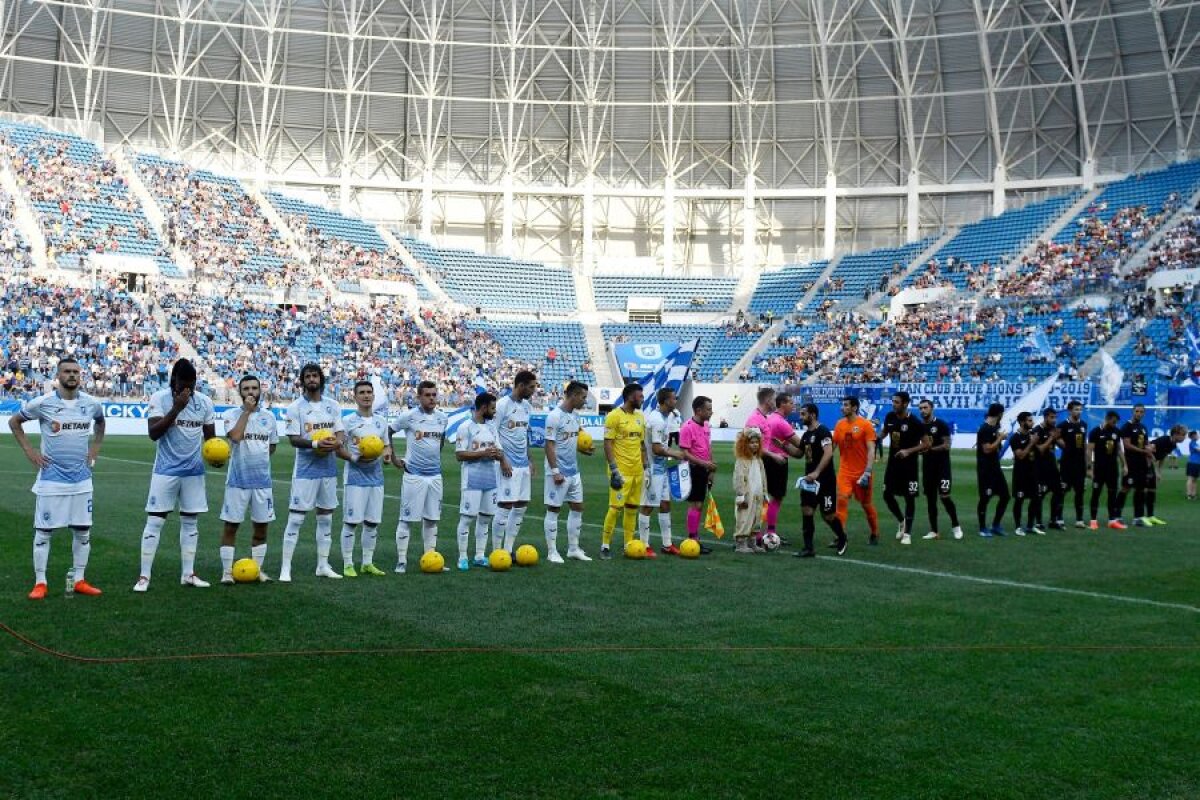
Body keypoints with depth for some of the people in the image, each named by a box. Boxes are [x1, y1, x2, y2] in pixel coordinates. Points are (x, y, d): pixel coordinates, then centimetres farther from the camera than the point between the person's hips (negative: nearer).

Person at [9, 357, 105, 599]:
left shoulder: (91, 403, 1)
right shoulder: (42, 403, -9)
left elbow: (100, 422, 24)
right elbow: (14, 422, 5)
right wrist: (29, 451, -2)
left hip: (82, 479, 4)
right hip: (51, 479, -4)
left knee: (83, 531, 7)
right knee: (43, 531, 1)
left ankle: (79, 580, 18)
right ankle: (40, 583, 9)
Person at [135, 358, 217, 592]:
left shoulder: (204, 402, 2)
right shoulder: (159, 398, -9)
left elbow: (210, 436, 9)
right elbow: (153, 433, -18)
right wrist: (176, 408, -25)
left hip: (194, 471, 4)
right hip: (166, 470, -4)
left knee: (190, 521, 9)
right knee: (155, 521, -3)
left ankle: (188, 573, 17)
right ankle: (144, 575, 2)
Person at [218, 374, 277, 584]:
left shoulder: (269, 416, 9)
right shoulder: (231, 414, -4)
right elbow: (235, 436, -23)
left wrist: (259, 458, 6)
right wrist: (247, 411, -17)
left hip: (262, 480, 4)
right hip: (238, 480, -4)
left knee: (261, 527, 9)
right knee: (231, 525, 1)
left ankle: (258, 569, 20)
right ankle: (227, 571, 8)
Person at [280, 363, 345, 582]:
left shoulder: (332, 405, 9)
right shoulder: (296, 407, -5)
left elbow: (341, 432, 8)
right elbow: (293, 439, -9)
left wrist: (338, 442, -15)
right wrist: (315, 444, -25)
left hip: (328, 468, 5)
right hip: (305, 469, -5)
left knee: (326, 516, 12)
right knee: (296, 517, -6)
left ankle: (323, 565, 22)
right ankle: (285, 568, -3)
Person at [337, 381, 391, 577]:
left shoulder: (381, 421, 11)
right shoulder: (348, 421, -4)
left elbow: (386, 445, 20)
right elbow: (338, 449, -4)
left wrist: (386, 454, -3)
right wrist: (354, 458, -20)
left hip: (376, 476, 5)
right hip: (355, 477, -5)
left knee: (372, 522, 8)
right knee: (351, 521, -4)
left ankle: (367, 563, 18)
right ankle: (348, 564, 4)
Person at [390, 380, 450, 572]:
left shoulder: (442, 417, 7)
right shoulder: (408, 416, -8)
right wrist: (393, 458, -1)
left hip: (435, 475, 5)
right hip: (414, 475, -5)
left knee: (432, 519, 10)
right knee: (406, 519, -1)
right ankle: (401, 561, 4)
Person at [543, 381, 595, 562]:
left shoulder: (575, 415, 10)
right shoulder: (555, 415, -15)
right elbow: (550, 445, -17)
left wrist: (584, 449, 4)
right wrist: (555, 471, -20)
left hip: (574, 471, 9)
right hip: (559, 472, -9)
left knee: (577, 507, 11)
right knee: (553, 509, 0)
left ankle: (573, 549, 20)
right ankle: (552, 552, 7)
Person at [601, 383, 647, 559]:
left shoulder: (640, 417, 13)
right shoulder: (614, 416, -9)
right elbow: (607, 444, -11)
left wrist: (645, 468, 14)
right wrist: (614, 470, -17)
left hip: (637, 471, 7)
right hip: (621, 471, -7)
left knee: (632, 507, 10)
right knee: (616, 507, -7)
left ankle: (629, 544, 17)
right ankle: (605, 545, 2)